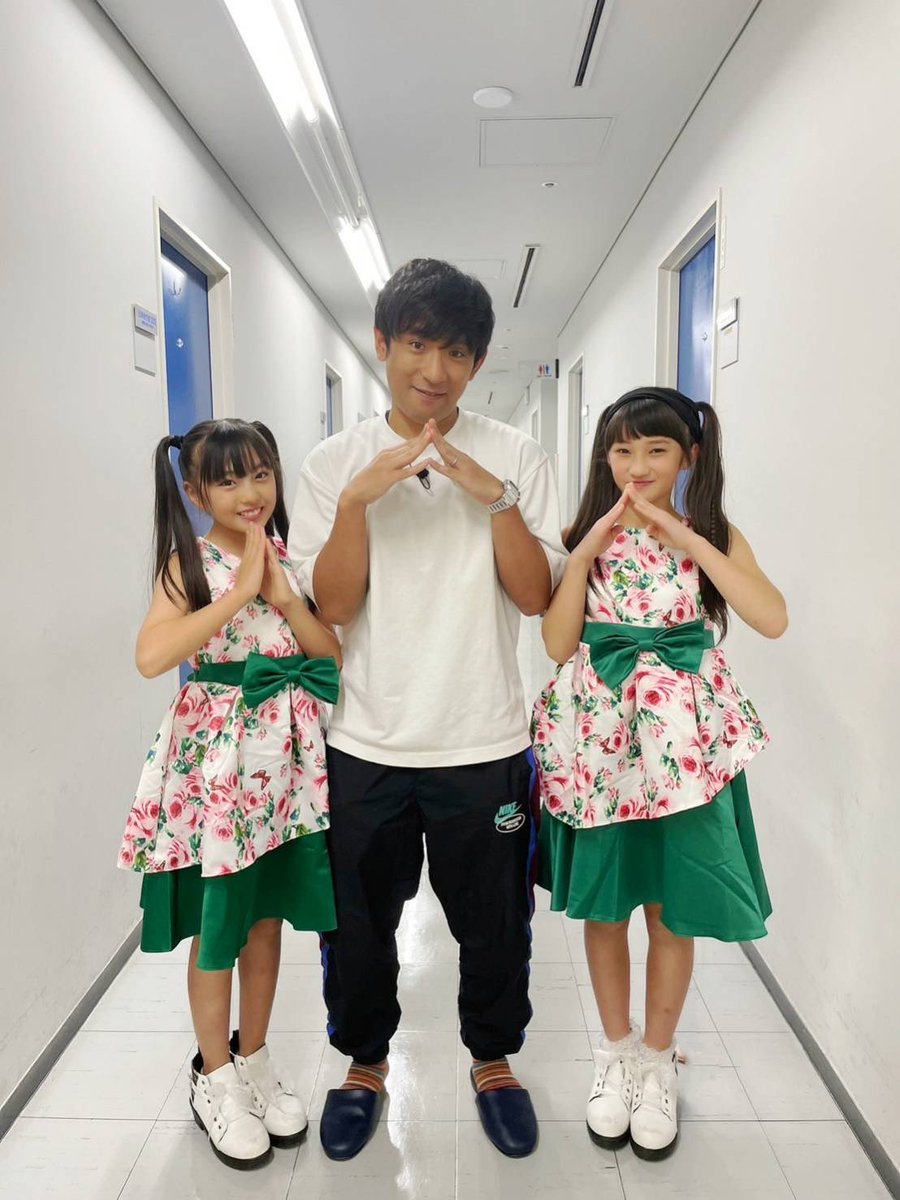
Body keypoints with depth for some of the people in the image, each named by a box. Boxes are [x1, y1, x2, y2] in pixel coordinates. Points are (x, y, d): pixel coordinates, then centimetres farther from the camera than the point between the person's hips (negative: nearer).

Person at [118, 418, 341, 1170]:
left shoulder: (291, 557, 5)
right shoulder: (190, 563, -9)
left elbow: (333, 652, 0)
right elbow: (151, 657, -23)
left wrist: (280, 592, -13)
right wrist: (239, 592, -22)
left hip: (286, 754, 4)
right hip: (217, 756, -4)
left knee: (268, 917, 16)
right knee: (219, 925, 10)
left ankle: (255, 1059, 37)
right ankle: (215, 1078, 32)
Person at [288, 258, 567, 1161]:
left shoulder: (514, 457, -2)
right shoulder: (336, 462, -1)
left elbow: (536, 595, -6)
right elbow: (331, 604, -8)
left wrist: (497, 498, -20)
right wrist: (358, 499, -22)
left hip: (484, 745, 0)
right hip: (366, 744, 1)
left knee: (493, 920, 17)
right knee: (358, 922, 18)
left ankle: (493, 1059, 45)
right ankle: (365, 1061, 45)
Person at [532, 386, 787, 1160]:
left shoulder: (714, 534, 1)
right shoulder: (585, 534, 2)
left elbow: (773, 620, -16)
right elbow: (557, 646, -7)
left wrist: (686, 538, -18)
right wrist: (587, 550, -14)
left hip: (684, 742, 0)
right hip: (600, 738, 1)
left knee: (672, 911, 11)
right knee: (604, 905, 13)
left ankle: (659, 1061, 35)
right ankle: (618, 1053, 36)